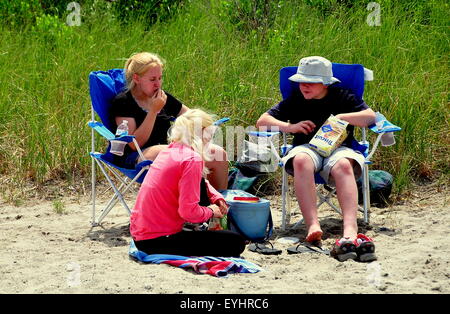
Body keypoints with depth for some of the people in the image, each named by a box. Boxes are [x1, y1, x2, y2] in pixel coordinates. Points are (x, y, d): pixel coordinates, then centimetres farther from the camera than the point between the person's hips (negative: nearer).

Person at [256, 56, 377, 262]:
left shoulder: (342, 97, 12)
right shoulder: (295, 100, 16)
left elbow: (370, 116, 1)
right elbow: (262, 121, 12)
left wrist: (341, 118, -8)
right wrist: (290, 127, -4)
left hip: (338, 148, -1)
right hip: (306, 148, 1)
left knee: (344, 165, -38)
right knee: (301, 160, -38)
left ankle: (350, 230, -58)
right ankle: (313, 226, -50)